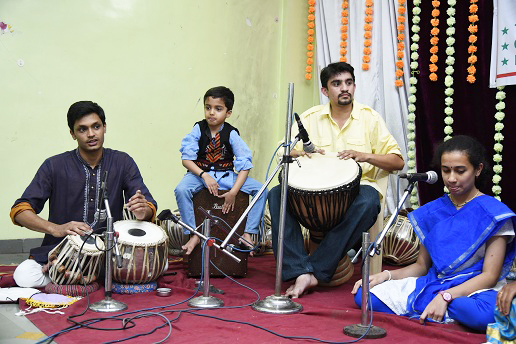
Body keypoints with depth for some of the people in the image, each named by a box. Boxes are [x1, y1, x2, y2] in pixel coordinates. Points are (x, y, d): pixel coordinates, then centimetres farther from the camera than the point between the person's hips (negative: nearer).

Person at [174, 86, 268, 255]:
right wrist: (204, 176, -25)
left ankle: (248, 233, -4)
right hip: (200, 172, 0)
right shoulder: (198, 130, -7)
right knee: (181, 190, -32)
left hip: (227, 175, 1)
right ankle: (194, 235, -15)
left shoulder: (231, 134, -9)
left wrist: (233, 192, -20)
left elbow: (245, 165, -10)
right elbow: (186, 159, -9)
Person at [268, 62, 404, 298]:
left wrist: (365, 156, -15)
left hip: (357, 186, -2)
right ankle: (300, 272, -32)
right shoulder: (310, 118, 9)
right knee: (276, 194, -24)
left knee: (368, 202, -37)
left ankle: (317, 271, -30)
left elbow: (398, 162, 2)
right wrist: (301, 153, -14)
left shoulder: (370, 118, 5)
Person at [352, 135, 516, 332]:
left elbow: (490, 276, -11)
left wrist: (445, 296, -23)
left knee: (482, 314, -42)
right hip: (433, 284, 5)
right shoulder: (432, 212, 11)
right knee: (363, 294, -14)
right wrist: (386, 275, -3)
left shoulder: (493, 214, -6)